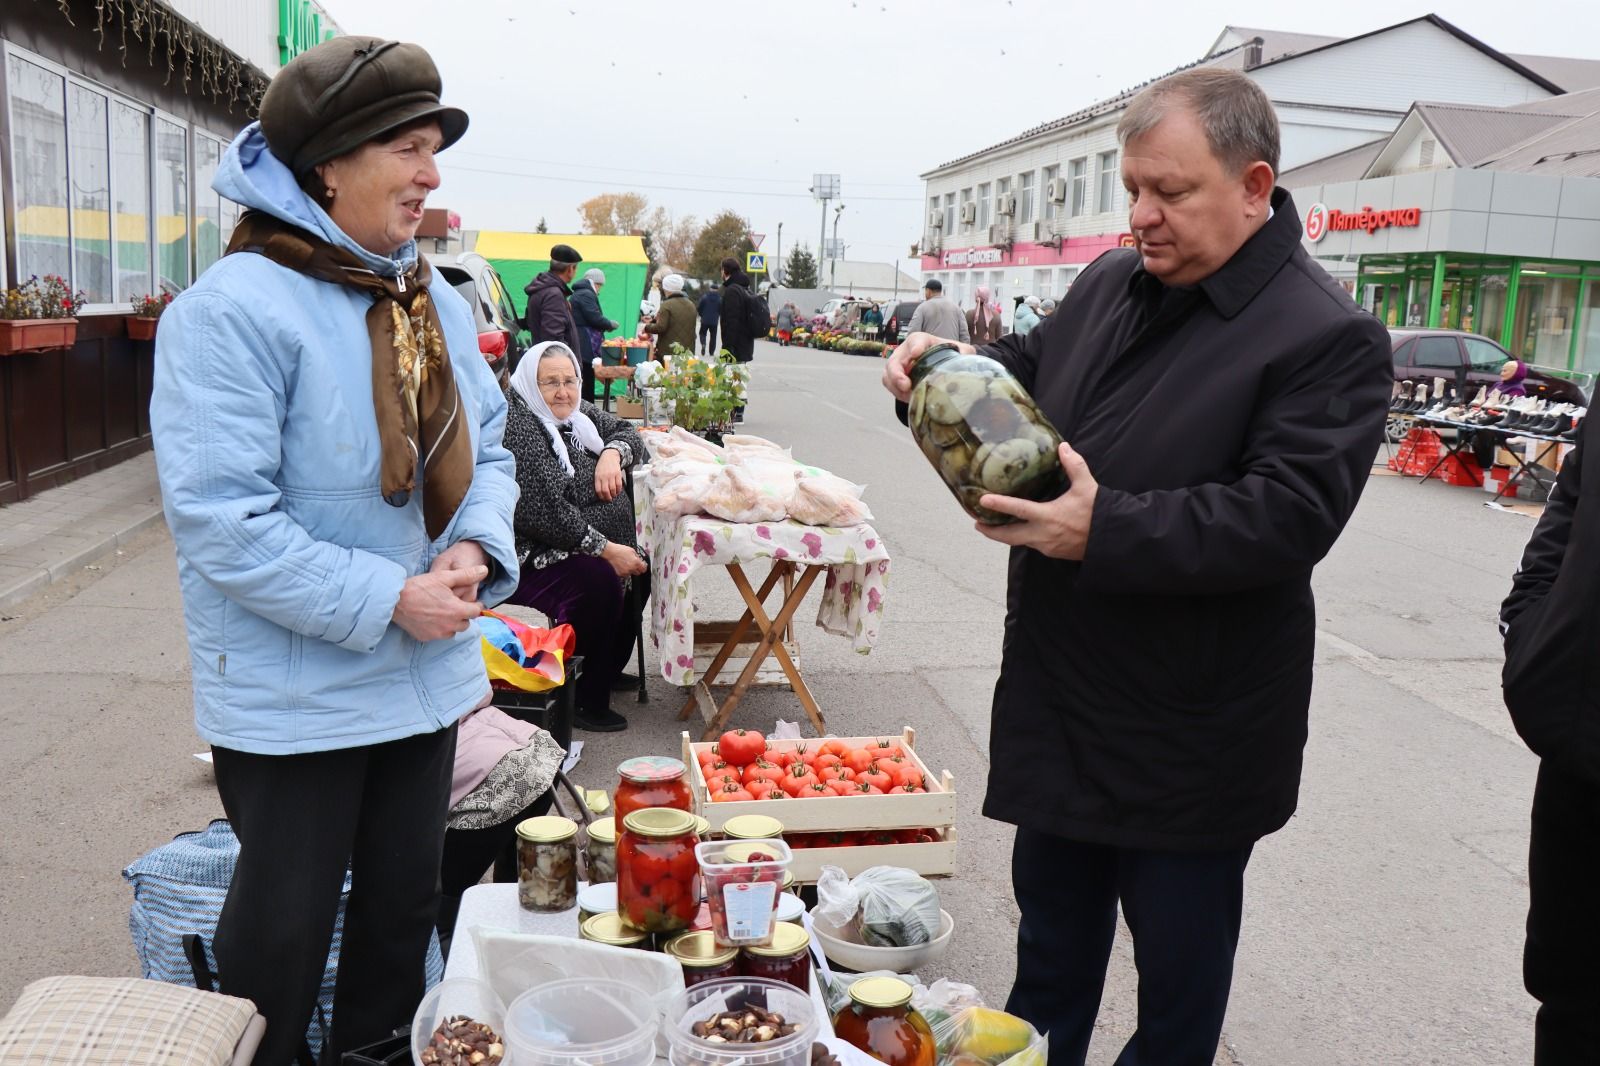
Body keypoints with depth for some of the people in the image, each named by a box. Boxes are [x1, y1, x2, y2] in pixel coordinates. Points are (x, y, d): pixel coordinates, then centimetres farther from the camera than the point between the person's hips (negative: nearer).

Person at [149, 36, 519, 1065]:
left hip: (428, 673, 7)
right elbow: (221, 519, -23)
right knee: (286, 920, 9)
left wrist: (477, 547, -10)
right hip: (291, 694, -7)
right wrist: (386, 599, -23)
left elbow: (487, 447, 11)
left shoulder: (438, 305, 4)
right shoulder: (234, 310, -19)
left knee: (405, 895, 21)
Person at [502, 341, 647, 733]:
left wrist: (612, 454, -6)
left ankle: (610, 669, 18)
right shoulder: (519, 426, -19)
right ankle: (587, 699, -16)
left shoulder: (574, 411, 9)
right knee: (601, 581, -30)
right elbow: (544, 512, -26)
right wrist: (607, 550, -24)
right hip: (536, 557, -10)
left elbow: (627, 432, 20)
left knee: (639, 572, -1)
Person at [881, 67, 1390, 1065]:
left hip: (1191, 736, -7)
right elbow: (1030, 372, 21)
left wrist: (1105, 531, -31)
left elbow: (1286, 516, -25)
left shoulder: (1329, 338, -16)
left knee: (1180, 956, 13)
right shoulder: (1111, 283, 6)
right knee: (1053, 923, 23)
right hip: (1060, 693, 7)